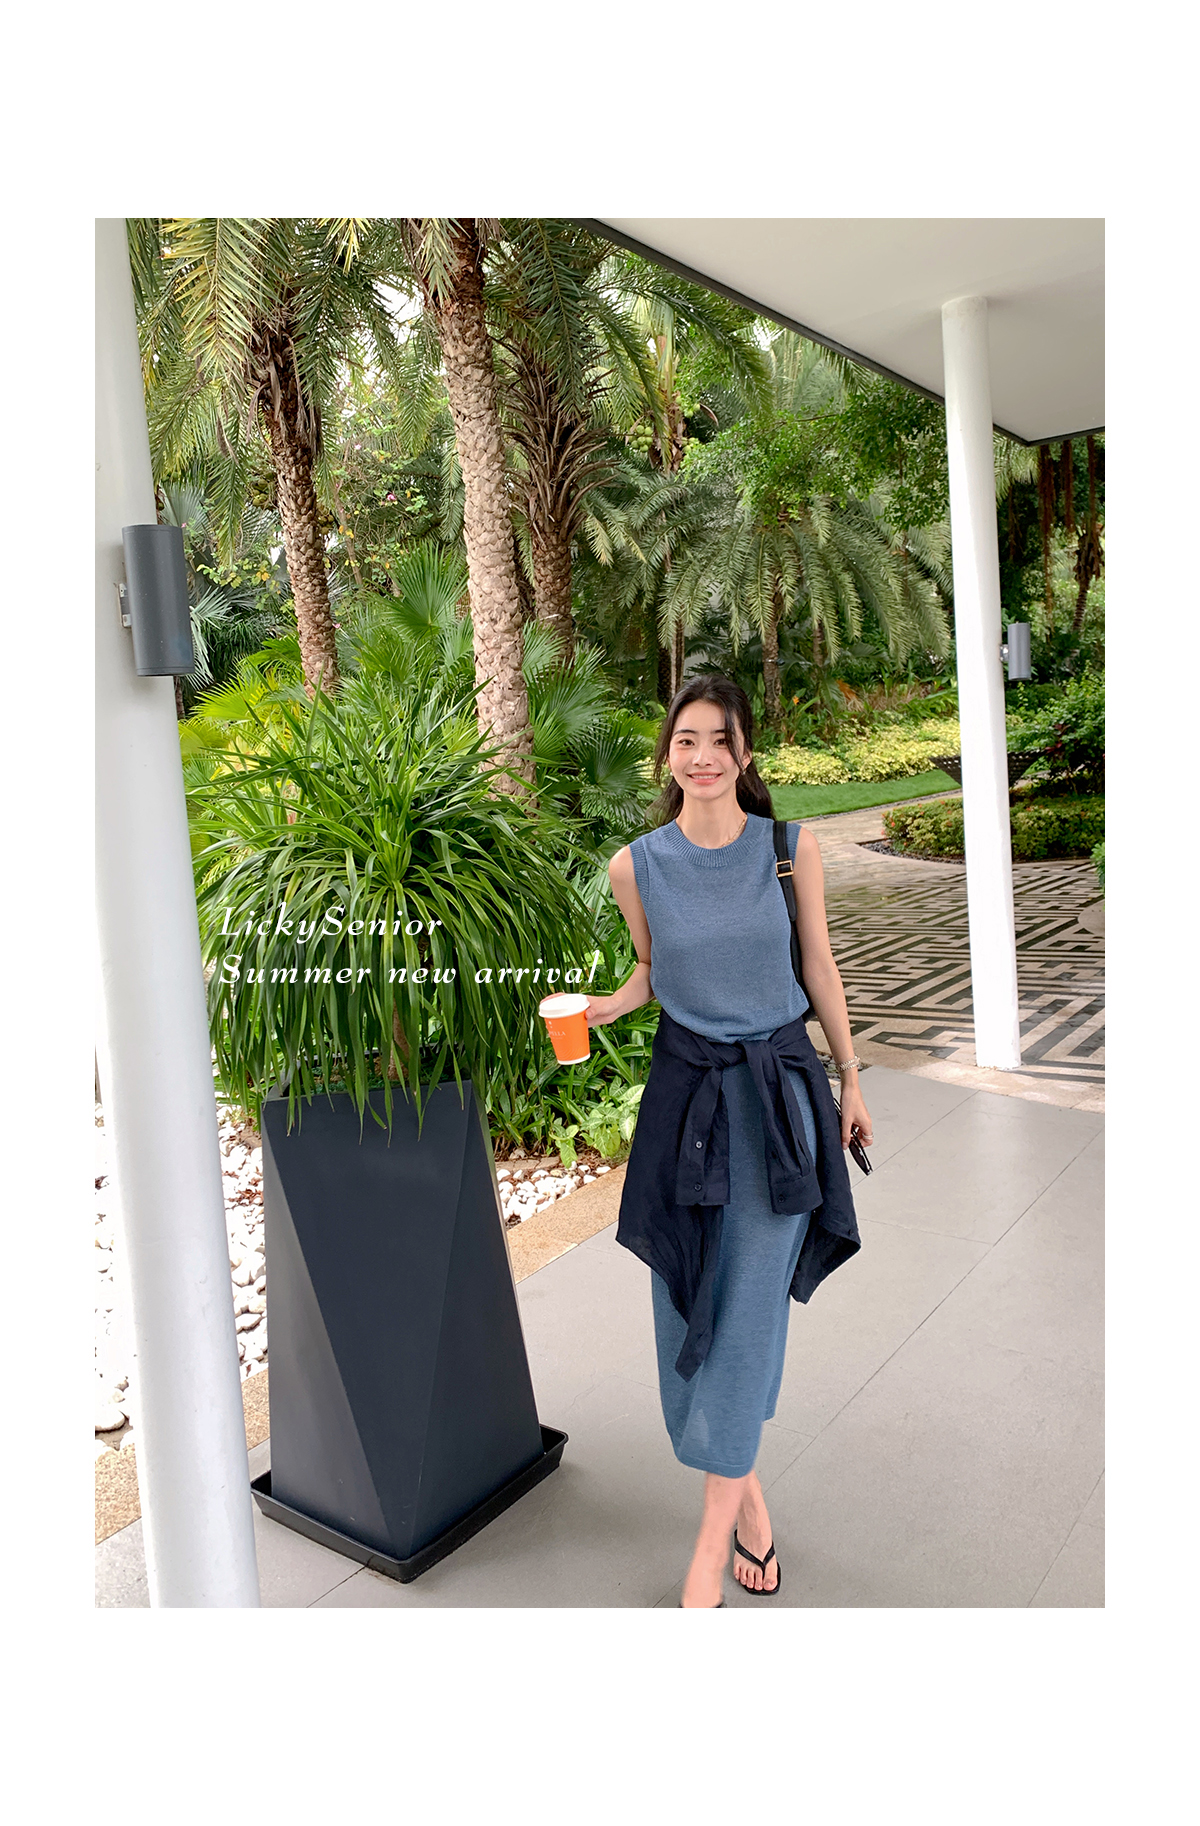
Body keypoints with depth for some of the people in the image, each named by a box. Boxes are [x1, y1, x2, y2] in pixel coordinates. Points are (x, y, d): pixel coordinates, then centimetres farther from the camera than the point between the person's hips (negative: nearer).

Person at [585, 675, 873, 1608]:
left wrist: (850, 1079, 10)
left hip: (780, 1091, -1)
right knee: (687, 1308, 9)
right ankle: (750, 1497, 32)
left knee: (748, 1313, -1)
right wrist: (605, 1005, -10)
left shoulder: (792, 848, -5)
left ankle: (713, 1539, 13)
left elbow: (819, 966, 4)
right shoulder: (636, 865, -4)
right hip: (686, 1089, 2)